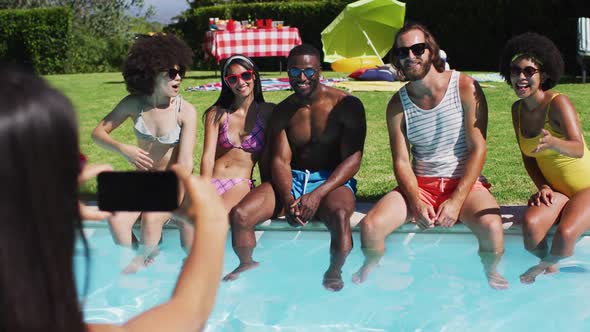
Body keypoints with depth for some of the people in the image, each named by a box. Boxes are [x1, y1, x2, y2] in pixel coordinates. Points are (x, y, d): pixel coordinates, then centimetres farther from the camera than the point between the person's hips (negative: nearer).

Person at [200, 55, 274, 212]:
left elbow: (269, 159, 8)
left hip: (241, 184, -1)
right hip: (211, 181, 2)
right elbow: (208, 156, -1)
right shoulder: (217, 114, 9)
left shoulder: (268, 112, 9)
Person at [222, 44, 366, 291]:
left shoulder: (346, 105, -5)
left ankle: (334, 272, -13)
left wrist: (317, 195, -23)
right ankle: (247, 264, 11)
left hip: (332, 180, -4)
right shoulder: (283, 111, 7)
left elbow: (352, 159, -11)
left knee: (340, 214, -40)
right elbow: (280, 160, 0)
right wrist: (287, 200, -21)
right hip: (292, 179, 4)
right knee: (239, 214, -18)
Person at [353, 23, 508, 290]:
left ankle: (491, 274, 1)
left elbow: (478, 148, -10)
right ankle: (370, 272, 12)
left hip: (465, 182, -2)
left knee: (491, 227, -33)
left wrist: (457, 201, -18)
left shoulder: (465, 88, -7)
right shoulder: (397, 104, 1)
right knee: (370, 226, -22)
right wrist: (416, 203, -19)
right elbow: (401, 161, 0)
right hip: (420, 185, 2)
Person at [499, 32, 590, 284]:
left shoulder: (558, 103, -20)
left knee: (565, 233, -32)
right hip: (556, 190, 5)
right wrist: (542, 186, -7)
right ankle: (549, 270, 1)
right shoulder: (518, 109, 0)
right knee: (530, 223, -27)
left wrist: (552, 143, -55)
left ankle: (545, 266, 2)